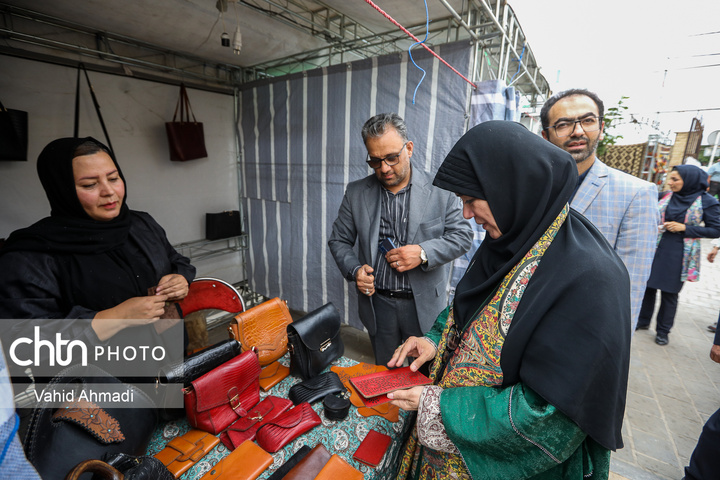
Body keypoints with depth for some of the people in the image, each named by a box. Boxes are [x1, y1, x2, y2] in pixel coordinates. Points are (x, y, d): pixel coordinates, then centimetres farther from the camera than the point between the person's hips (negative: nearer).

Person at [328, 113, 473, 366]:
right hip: (378, 303, 2)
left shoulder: (438, 190, -6)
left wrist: (423, 253, -20)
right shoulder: (355, 193, 0)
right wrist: (354, 270, -13)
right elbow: (339, 240, 5)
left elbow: (462, 235, -4)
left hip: (425, 304, -1)